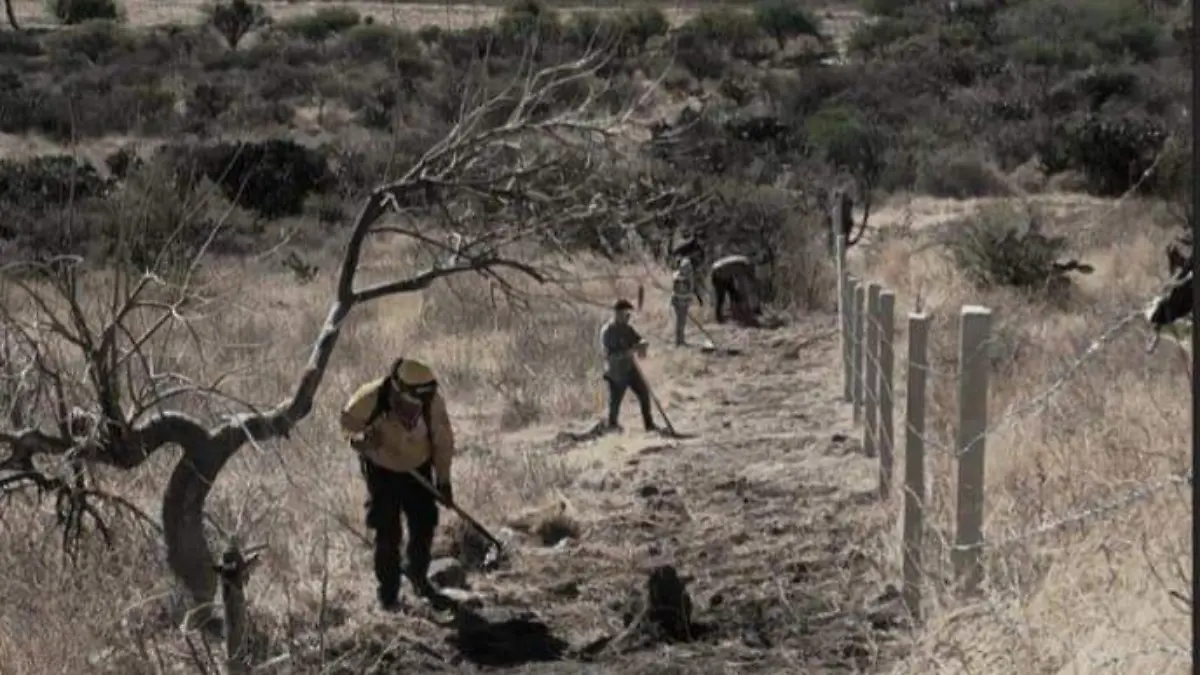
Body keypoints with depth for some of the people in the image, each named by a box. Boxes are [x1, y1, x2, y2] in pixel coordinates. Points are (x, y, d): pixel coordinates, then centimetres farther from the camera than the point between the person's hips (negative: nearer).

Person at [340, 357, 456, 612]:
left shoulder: (433, 402, -27)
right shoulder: (369, 398, -32)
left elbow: (443, 441, -9)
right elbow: (348, 421, -10)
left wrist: (443, 480, -2)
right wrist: (360, 439, -33)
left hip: (418, 470, 2)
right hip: (382, 470, -2)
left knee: (424, 526, 9)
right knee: (388, 533, -4)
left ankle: (419, 578, 34)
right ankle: (388, 593, 12)